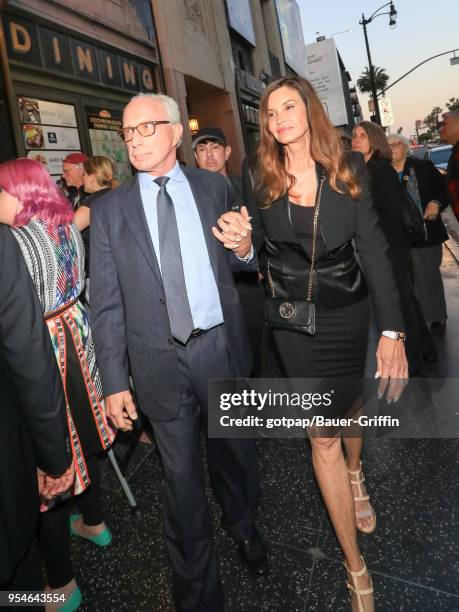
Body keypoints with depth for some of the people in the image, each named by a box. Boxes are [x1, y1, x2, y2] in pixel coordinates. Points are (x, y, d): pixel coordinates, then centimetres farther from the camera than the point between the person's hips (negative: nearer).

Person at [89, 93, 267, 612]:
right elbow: (106, 304, -2)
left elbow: (235, 265, 10)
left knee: (234, 451, 20)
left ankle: (243, 525, 52)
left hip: (221, 347, 1)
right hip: (160, 361, -1)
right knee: (181, 476, 14)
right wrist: (114, 381, -5)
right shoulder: (108, 209, -1)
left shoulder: (214, 187, 3)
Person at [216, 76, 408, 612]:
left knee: (349, 403, 23)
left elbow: (373, 249, -9)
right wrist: (241, 246, -21)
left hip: (347, 311, 1)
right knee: (322, 435, 4)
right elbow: (261, 253, 4)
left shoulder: (347, 169, -5)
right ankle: (355, 564, 21)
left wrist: (392, 331, -16)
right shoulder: (260, 180, -4)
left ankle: (356, 474, 59)